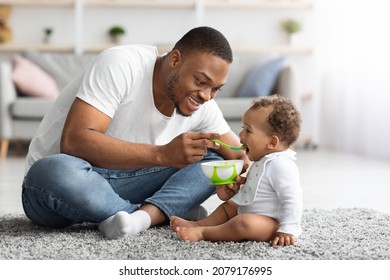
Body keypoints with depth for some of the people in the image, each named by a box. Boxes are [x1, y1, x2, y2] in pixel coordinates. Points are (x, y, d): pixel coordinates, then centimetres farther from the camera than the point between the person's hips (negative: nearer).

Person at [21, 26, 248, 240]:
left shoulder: (203, 107, -4)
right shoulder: (122, 65, -23)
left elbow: (240, 156, 4)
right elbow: (73, 141, -32)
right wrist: (162, 154, -39)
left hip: (119, 184, 6)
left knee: (213, 161, -7)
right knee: (58, 172, -41)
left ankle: (144, 215, -30)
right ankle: (162, 213, -20)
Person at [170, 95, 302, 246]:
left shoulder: (281, 165, -21)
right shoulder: (261, 162, 14)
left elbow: (292, 200, -26)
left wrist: (287, 231, -32)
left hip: (271, 223, -12)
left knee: (245, 224, -38)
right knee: (227, 206, 28)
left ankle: (203, 232, -27)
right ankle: (196, 224, 18)